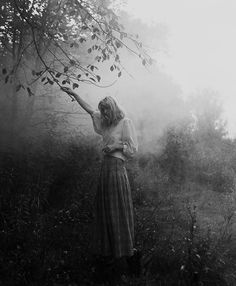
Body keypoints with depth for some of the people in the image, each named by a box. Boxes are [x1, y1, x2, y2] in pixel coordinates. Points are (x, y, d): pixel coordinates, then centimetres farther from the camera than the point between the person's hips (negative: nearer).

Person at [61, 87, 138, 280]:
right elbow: (89, 109, 26)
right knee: (105, 211, 8)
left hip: (117, 168, -7)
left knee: (119, 210, -3)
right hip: (106, 168, 7)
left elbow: (133, 148, -7)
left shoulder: (125, 123, -5)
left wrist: (115, 146, -11)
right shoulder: (106, 122, 15)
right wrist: (74, 94, 28)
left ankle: (123, 253, 6)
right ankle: (109, 250, 17)